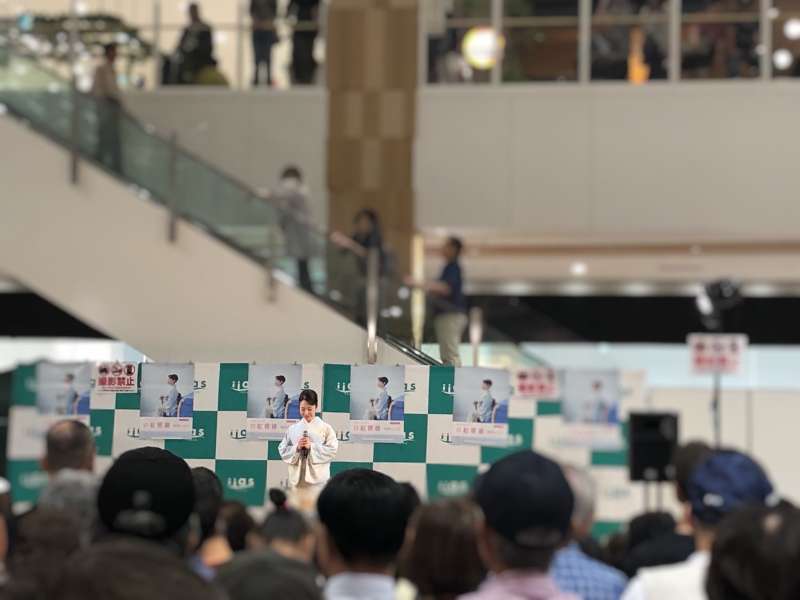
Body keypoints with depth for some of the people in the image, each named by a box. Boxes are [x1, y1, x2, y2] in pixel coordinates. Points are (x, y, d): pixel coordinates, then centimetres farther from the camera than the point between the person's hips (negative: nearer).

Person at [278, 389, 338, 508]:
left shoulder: (325, 428, 1)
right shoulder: (292, 429, 8)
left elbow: (332, 450, -5)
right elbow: (283, 451, 6)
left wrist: (312, 446, -13)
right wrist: (297, 448, -12)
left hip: (317, 478, -3)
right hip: (297, 478, 3)